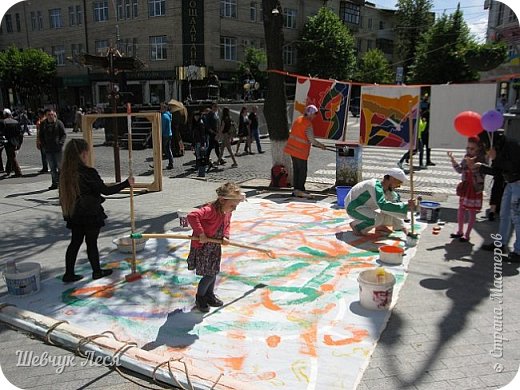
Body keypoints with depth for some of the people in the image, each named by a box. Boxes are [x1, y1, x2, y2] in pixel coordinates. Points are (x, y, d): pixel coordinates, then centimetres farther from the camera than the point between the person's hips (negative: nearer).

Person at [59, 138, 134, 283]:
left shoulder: (64, 173, -1)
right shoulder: (88, 173, -20)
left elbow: (63, 195, 7)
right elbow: (106, 190, -15)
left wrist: (67, 212, 19)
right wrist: (127, 183, -8)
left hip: (74, 215, 6)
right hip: (91, 215, -6)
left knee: (75, 242, 15)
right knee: (92, 243, 7)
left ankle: (69, 273, 20)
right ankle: (97, 271, 22)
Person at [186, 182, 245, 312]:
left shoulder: (227, 212, -2)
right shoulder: (210, 210, -30)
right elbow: (192, 216, -42)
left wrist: (226, 236, 0)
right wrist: (201, 233, -36)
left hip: (215, 247, 8)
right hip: (202, 247, -8)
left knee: (214, 272, 18)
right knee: (209, 275, -3)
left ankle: (210, 295, 38)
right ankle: (199, 297, 21)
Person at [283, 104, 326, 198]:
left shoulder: (298, 119, 7)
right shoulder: (308, 124, -18)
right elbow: (312, 140, -16)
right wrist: (321, 145, 0)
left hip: (292, 147, 8)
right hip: (301, 151, -8)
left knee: (296, 169, 13)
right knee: (302, 171, 2)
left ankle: (296, 189, 18)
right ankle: (300, 190, 6)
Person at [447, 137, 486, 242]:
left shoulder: (482, 159, -15)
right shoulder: (467, 157, 2)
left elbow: (481, 177, -22)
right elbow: (460, 170, 10)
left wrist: (473, 166, -34)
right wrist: (453, 160, -2)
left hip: (475, 188, -6)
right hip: (465, 186, 6)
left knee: (472, 212, 4)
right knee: (461, 209, 15)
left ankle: (467, 234, 14)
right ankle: (460, 231, 29)